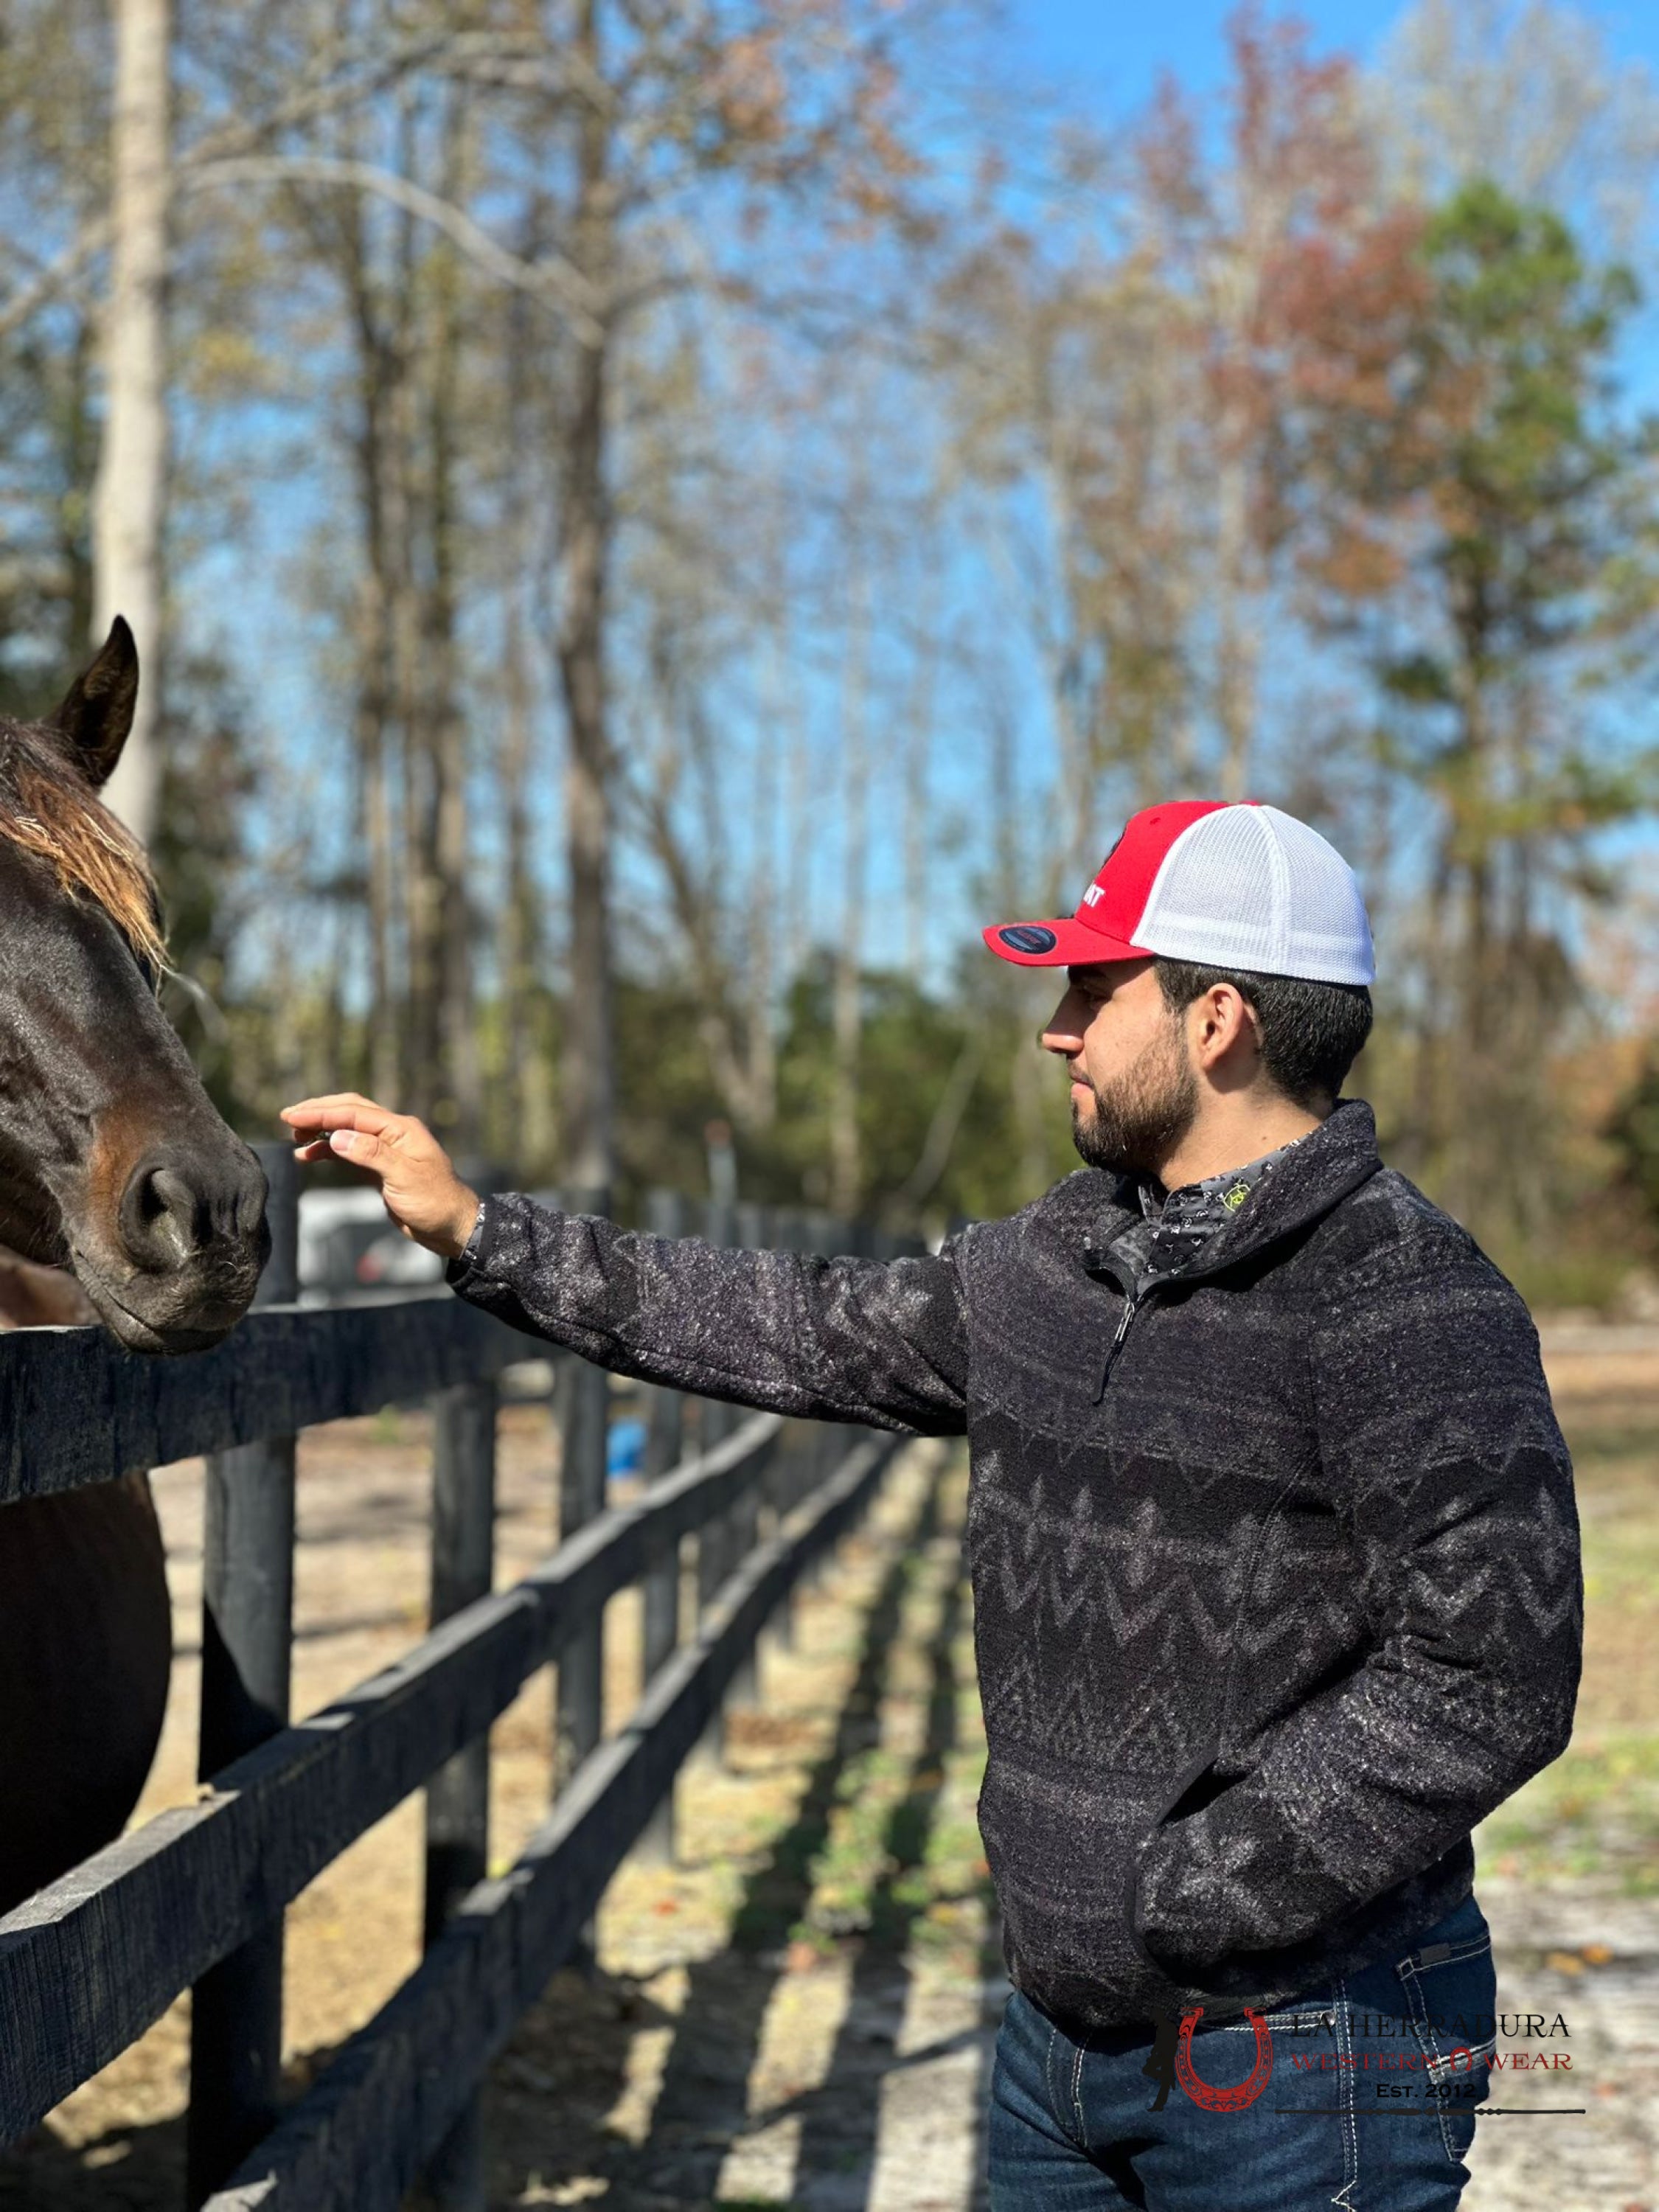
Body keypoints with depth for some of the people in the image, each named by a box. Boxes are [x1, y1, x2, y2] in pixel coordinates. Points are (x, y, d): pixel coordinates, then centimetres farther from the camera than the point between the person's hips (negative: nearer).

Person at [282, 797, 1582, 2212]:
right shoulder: (1052, 1263, 8)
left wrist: (1169, 1901, -22)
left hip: (1294, 2059, -7)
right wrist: (478, 1233, 17)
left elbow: (1489, 1680, -24)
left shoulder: (1408, 1305, -18)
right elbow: (807, 1336, 17)